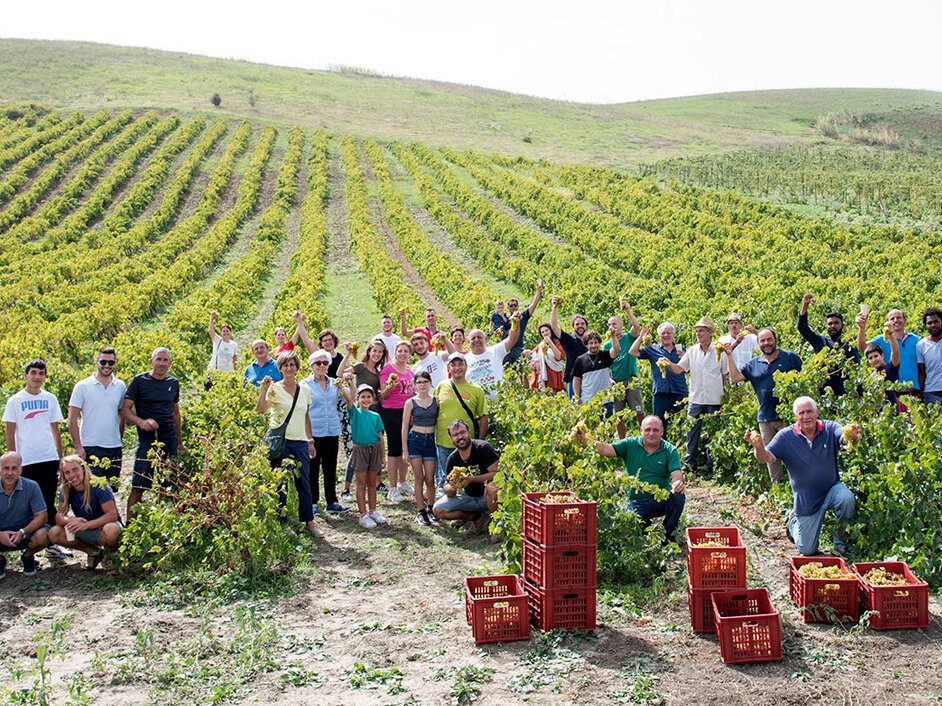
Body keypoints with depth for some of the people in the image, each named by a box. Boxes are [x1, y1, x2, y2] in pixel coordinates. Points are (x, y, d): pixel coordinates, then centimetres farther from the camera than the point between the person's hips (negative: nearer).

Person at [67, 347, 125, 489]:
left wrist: (119, 442, 11)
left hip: (114, 448, 4)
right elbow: (72, 420, -4)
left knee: (112, 490, 8)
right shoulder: (82, 387, -3)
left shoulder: (120, 387, 9)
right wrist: (78, 447, -11)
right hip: (91, 449, -4)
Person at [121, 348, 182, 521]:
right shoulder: (139, 381, -1)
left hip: (169, 441, 4)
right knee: (138, 487, -8)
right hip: (147, 440, -4)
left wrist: (179, 442, 23)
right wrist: (141, 422, -24)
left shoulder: (173, 383, 12)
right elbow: (125, 410, -5)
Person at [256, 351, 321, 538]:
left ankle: (309, 522, 14)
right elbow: (260, 410, -17)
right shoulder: (275, 388, -3)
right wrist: (263, 390, -29)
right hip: (280, 441, -4)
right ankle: (282, 523, 10)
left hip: (300, 442, 4)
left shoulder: (304, 390, 11)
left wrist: (311, 440, 17)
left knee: (304, 483, 5)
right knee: (280, 484, 1)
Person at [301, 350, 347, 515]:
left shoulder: (334, 383, 9)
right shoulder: (305, 385, -2)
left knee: (331, 469, 10)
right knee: (313, 469, 5)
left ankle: (332, 502, 19)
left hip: (332, 433, 3)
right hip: (313, 433, -3)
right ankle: (313, 503, 14)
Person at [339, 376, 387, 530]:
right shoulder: (355, 412, -1)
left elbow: (380, 436, 9)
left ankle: (373, 511, 22)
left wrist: (383, 456, 7)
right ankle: (363, 515, 5)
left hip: (375, 449, 3)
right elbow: (349, 398, -20)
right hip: (360, 448, -3)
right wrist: (347, 382, -36)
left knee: (372, 483, 12)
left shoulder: (375, 416, 7)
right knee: (361, 484, 2)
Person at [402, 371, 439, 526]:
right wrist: (405, 450, -3)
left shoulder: (436, 401, 4)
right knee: (419, 478, 1)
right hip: (414, 439, -1)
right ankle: (420, 511, 9)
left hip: (430, 441, 2)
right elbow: (405, 427, 1)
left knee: (430, 479, 1)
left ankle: (430, 507, 20)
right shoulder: (410, 403, -1)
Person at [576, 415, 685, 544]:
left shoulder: (670, 450, 1)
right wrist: (584, 440, -25)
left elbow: (676, 474, -12)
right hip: (636, 502, 0)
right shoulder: (630, 444, 2)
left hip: (661, 500, 0)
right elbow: (605, 449, -9)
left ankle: (668, 535, -6)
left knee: (678, 495, -31)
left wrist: (678, 483, -37)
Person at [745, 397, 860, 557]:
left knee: (847, 498, -35)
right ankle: (794, 521, 39)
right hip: (806, 499, 0)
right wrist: (758, 447, -42)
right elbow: (765, 458, -19)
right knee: (807, 550, 3)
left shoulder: (829, 428, -9)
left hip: (832, 488, 0)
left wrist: (852, 436, -54)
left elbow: (844, 437, -29)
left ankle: (841, 542, -8)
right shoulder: (786, 436, -10)